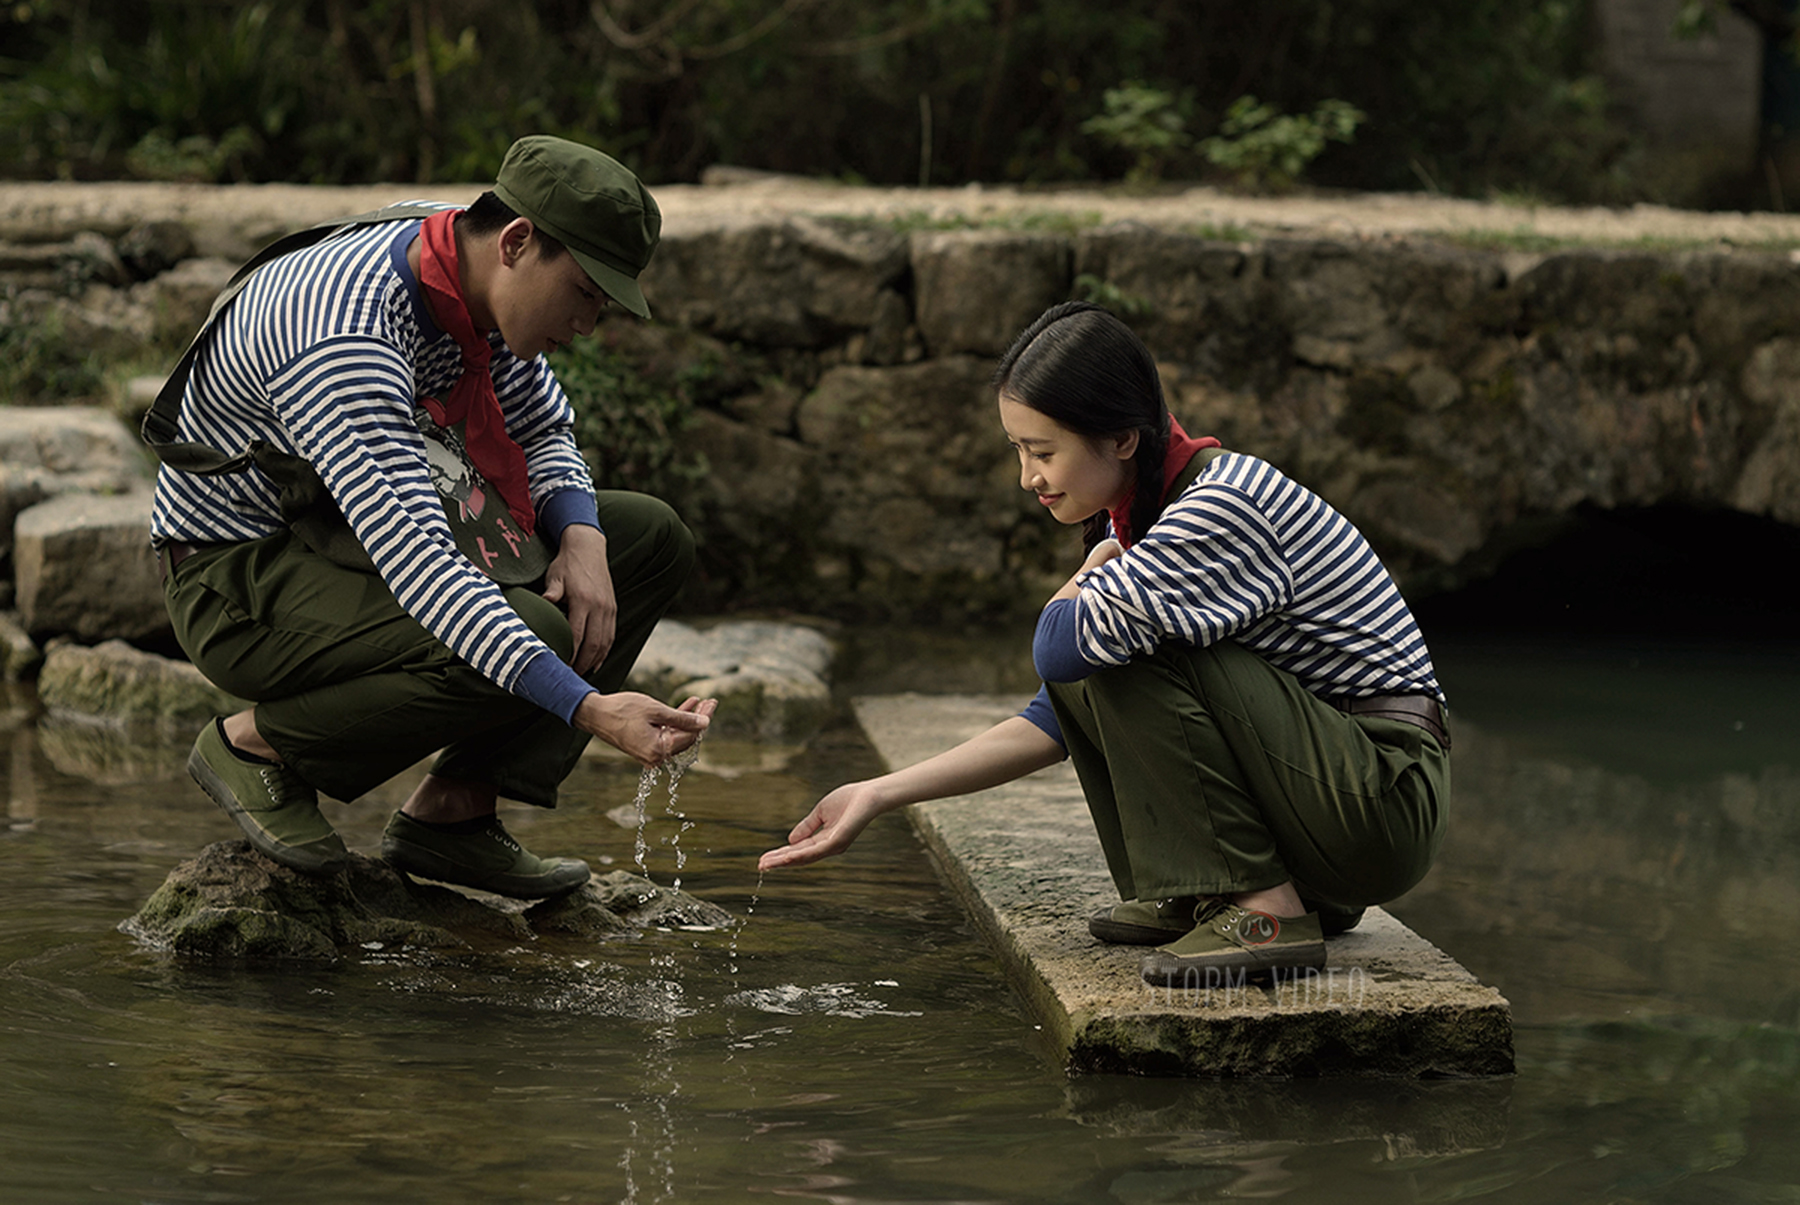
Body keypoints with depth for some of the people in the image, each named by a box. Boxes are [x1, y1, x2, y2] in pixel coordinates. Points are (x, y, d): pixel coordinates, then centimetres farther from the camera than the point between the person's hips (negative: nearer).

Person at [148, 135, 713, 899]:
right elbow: (416, 564, -40)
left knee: (652, 540, 2)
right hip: (241, 577, -9)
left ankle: (453, 809, -3)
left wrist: (580, 536, -10)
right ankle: (254, 742, -8)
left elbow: (543, 432, 13)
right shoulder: (343, 341, -33)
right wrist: (589, 708, -46)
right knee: (524, 635, -32)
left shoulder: (481, 281, -4)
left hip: (355, 542, 9)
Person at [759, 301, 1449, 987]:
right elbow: (1058, 719, 8)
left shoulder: (1219, 509, -22)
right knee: (1090, 663, 4)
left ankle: (1265, 910, -17)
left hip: (1391, 793, -9)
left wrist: (1095, 570, -5)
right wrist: (881, 795, 3)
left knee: (1129, 644, -22)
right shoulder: (1130, 524, 7)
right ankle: (1196, 896, 7)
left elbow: (1060, 645, -29)